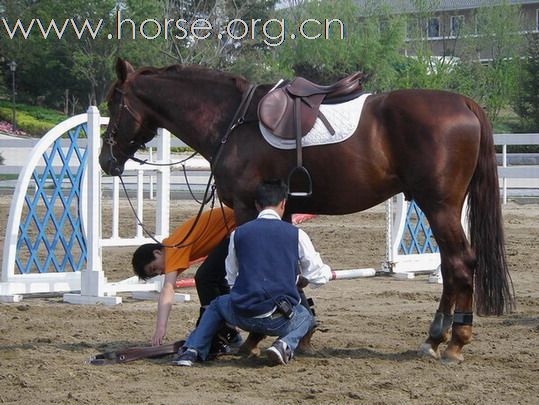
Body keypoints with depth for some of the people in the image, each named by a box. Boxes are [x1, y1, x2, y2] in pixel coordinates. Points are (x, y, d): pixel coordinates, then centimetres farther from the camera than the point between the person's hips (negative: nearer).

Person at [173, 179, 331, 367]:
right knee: (306, 317, 33)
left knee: (218, 304, 35)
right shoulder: (296, 234, 0)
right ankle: (286, 345, 0)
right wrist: (328, 273, 34)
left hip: (243, 316, 1)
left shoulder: (239, 233, 5)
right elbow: (317, 277, 8)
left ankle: (191, 350, 14)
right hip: (279, 320, -1)